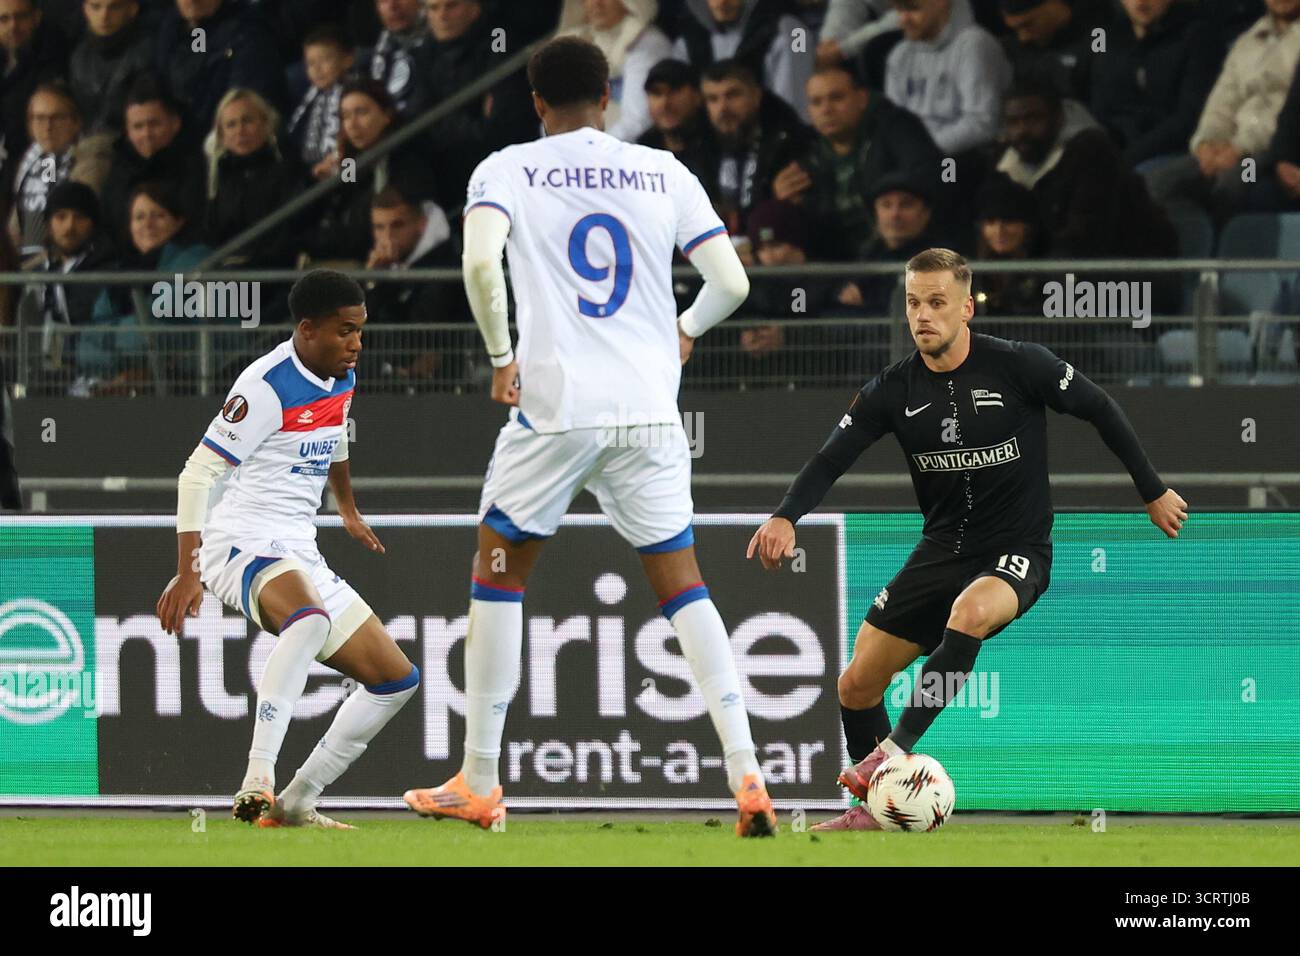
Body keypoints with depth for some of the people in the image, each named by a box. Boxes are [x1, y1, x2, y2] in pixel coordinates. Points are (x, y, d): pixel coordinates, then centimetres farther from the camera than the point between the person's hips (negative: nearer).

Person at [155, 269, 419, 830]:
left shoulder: (342, 379, 10)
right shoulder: (267, 386, -16)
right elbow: (197, 474, -17)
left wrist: (348, 510, 48)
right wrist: (187, 572, -24)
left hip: (300, 556, 9)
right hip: (242, 546, -9)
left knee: (396, 679, 7)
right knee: (310, 618, -42)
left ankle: (294, 803, 10)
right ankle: (258, 780, -48)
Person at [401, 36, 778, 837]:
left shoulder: (508, 171, 2)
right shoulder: (663, 173, 8)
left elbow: (482, 262, -16)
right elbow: (731, 283, 5)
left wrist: (501, 357, -2)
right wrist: (687, 333, 25)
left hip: (556, 404, -2)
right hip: (650, 405, 2)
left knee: (498, 574, 14)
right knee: (682, 585, 9)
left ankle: (479, 784, 14)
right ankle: (747, 776, -5)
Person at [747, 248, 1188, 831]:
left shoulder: (1018, 366, -13)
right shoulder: (893, 390, -3)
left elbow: (1100, 410, -1)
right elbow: (832, 459, -7)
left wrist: (1153, 492, 5)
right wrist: (786, 517, -26)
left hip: (1017, 551, -5)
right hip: (941, 551, 5)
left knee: (970, 612, -40)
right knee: (857, 686, 1)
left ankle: (892, 752, -34)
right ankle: (874, 809, 23)